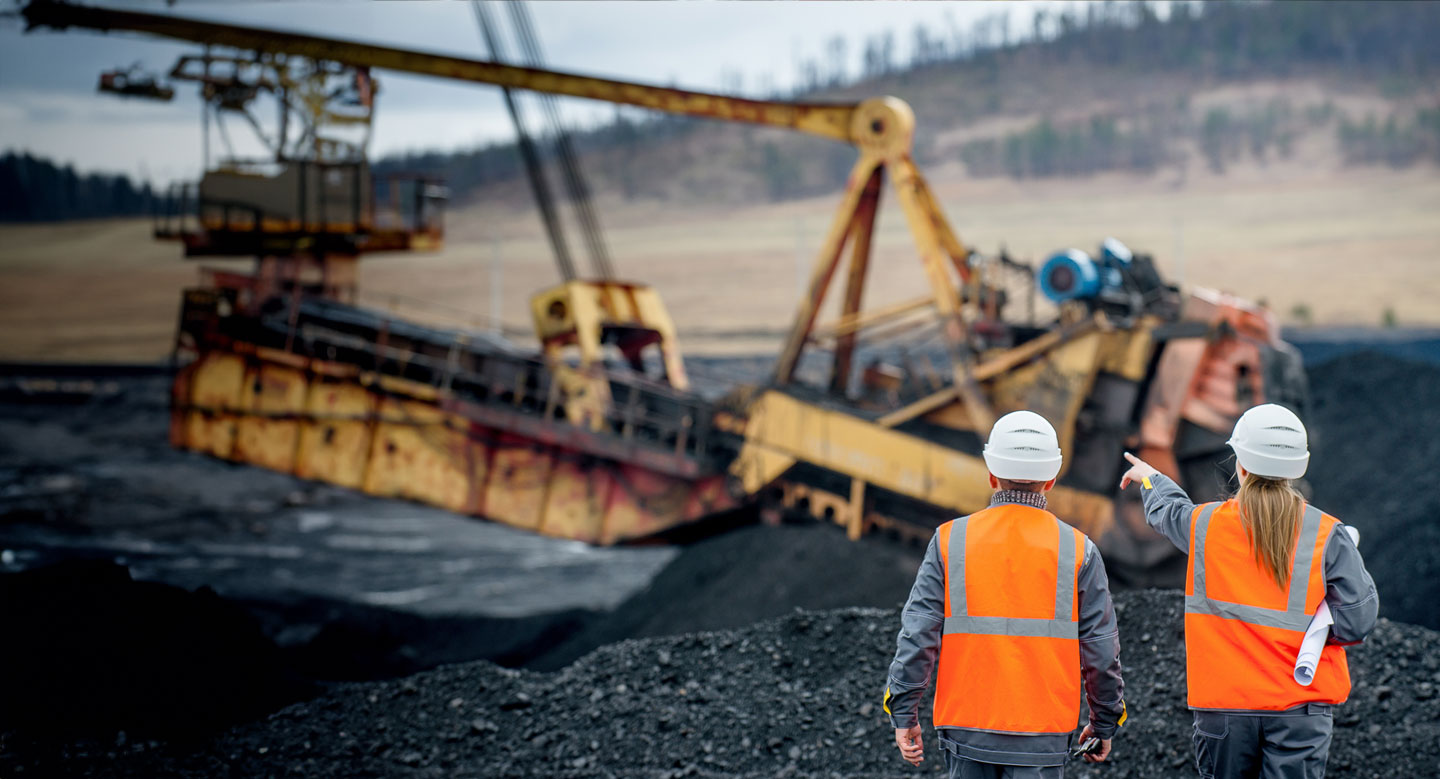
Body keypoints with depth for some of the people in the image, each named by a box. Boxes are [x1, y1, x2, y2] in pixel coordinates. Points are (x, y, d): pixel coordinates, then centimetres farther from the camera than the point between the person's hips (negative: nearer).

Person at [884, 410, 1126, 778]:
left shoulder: (950, 540, -1)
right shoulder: (1078, 550, -2)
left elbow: (918, 633, -4)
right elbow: (1100, 648, 1)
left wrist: (904, 713, 3)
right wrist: (1105, 722, 14)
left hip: (967, 727, 1)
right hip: (1042, 734, -1)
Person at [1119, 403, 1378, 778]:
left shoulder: (1206, 524, 0)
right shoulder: (1328, 535, -5)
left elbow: (1167, 511, 25)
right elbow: (1359, 618, -8)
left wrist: (1150, 478, 46)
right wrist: (1301, 628, 8)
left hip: (1223, 706, 1)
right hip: (1300, 705, -1)